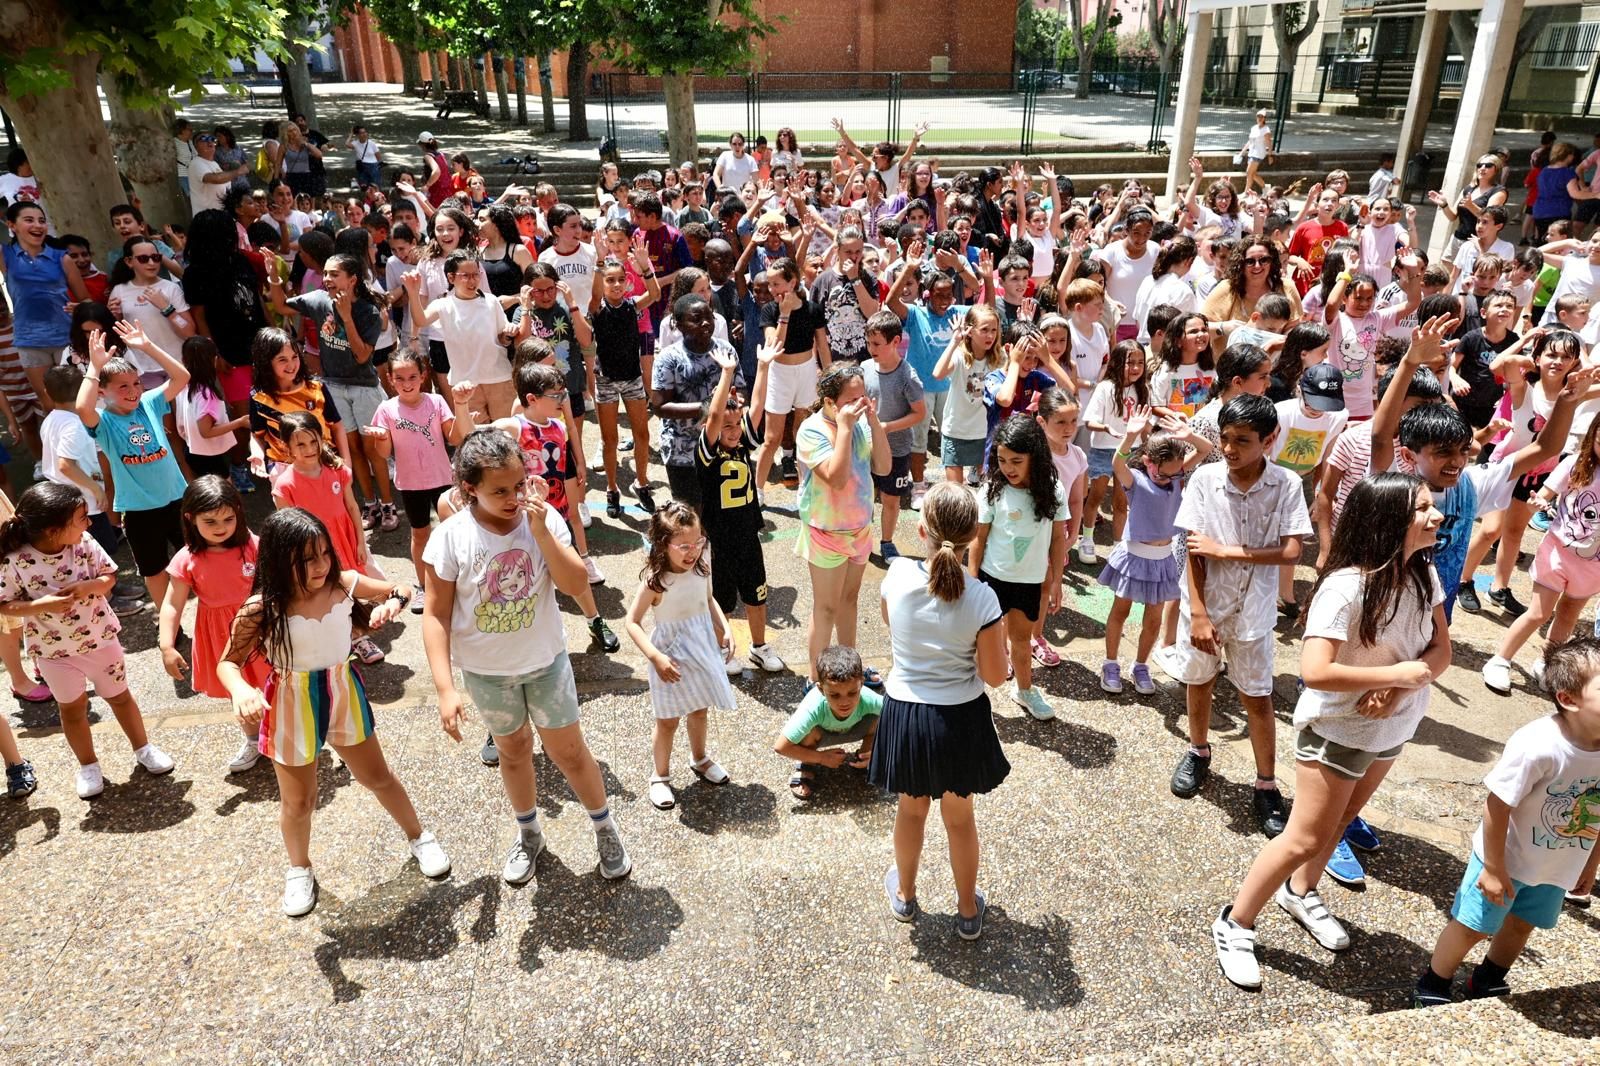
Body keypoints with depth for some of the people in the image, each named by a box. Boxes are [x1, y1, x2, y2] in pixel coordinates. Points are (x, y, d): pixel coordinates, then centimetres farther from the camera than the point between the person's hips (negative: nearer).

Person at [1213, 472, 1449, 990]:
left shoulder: (1424, 574, -7)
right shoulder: (1346, 587, -30)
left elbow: (1440, 650, -3)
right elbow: (1314, 672, -34)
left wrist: (1398, 687, -22)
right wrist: (1395, 674, -26)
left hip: (1392, 730, 7)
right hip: (1335, 732, -7)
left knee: (1341, 820, 25)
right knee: (1306, 839, 0)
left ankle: (1300, 893, 49)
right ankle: (1234, 925, 17)